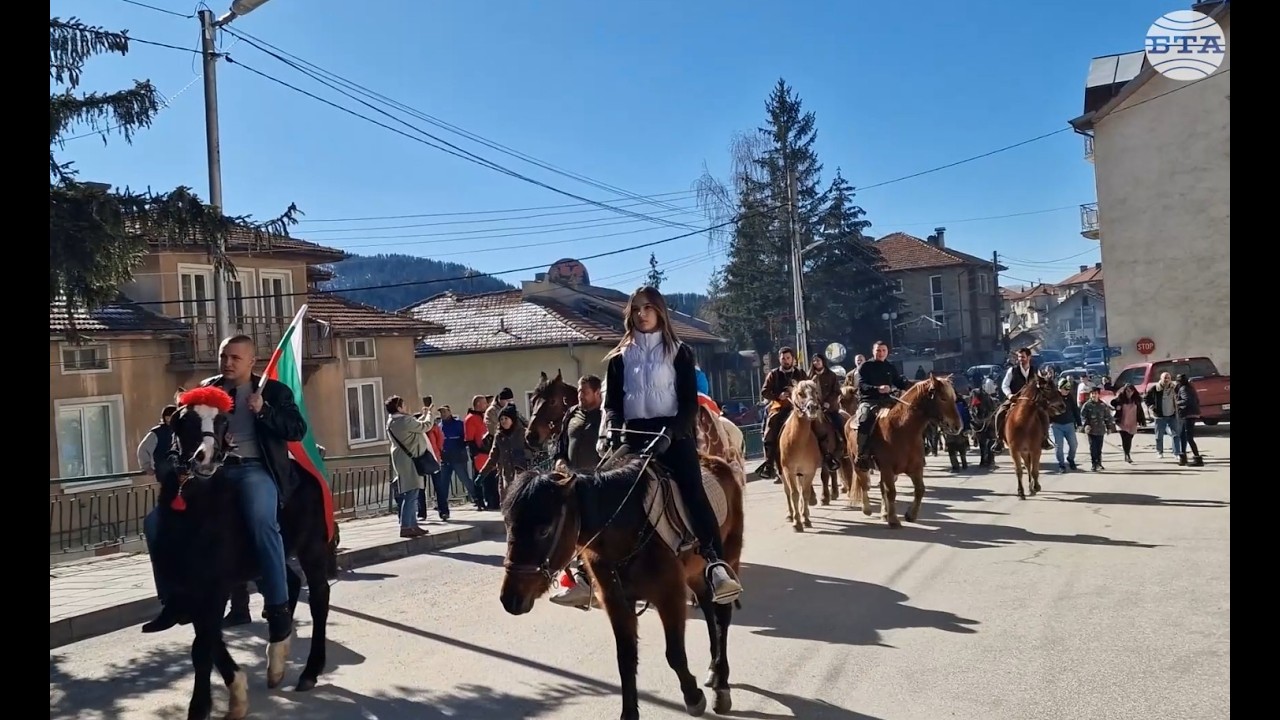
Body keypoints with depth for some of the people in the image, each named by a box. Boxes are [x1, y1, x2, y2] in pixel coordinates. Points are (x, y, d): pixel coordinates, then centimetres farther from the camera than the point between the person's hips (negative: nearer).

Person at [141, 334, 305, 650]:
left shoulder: (275, 391, 7)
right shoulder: (207, 389, 17)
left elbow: (298, 430, -1)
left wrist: (264, 411, -13)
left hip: (254, 469, -5)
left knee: (262, 521, -35)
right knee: (155, 520, -8)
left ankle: (278, 607, -25)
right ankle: (175, 599, 6)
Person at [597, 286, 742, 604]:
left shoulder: (680, 353, 9)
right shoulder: (620, 357, 15)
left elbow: (690, 403, 1)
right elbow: (612, 403, 11)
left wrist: (669, 433, -16)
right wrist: (609, 432, -11)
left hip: (673, 432, -3)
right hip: (632, 434, 3)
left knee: (692, 488, -25)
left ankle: (716, 564, -37)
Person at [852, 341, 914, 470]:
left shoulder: (891, 367, 17)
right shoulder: (865, 366, 3)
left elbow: (900, 383, 12)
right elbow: (861, 385, -9)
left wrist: (914, 384, -10)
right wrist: (877, 389, -27)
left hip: (886, 400, 5)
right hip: (868, 401, -5)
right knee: (865, 420, -34)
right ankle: (862, 456, -33)